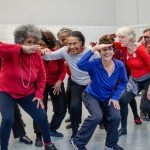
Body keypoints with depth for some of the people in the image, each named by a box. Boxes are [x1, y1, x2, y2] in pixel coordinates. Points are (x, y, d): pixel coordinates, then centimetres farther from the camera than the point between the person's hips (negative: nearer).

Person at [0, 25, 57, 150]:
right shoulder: (10, 53, -21)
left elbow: (41, 76, 2)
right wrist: (22, 48, -45)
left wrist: (39, 95, -4)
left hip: (27, 94, 4)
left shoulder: (36, 55, -10)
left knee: (42, 117, 2)